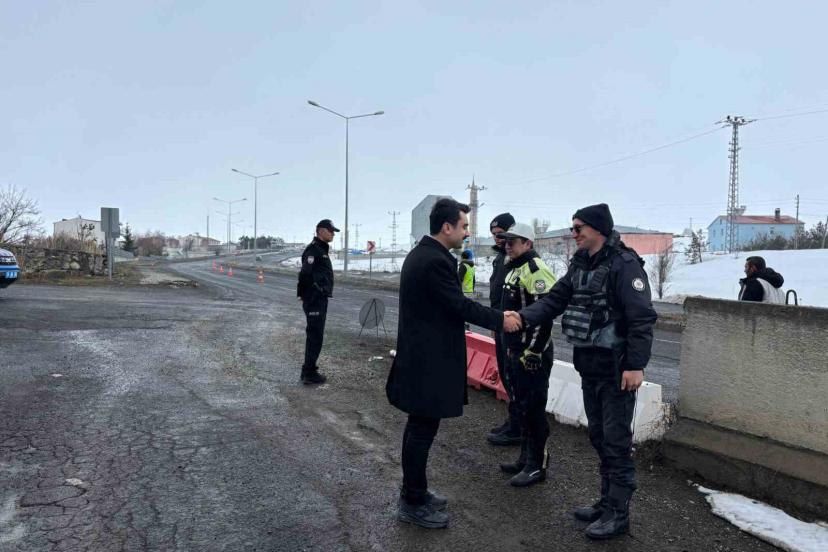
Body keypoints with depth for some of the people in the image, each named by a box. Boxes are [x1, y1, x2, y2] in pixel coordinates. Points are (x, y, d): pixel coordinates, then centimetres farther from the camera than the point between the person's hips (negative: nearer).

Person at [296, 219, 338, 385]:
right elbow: (305, 274, -22)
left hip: (320, 299, 10)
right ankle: (309, 373, 0)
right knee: (315, 336, -6)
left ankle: (309, 370, 24)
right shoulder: (314, 249, -14)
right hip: (315, 300, -10)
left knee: (315, 335, 15)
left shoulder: (322, 249, 19)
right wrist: (303, 294, -13)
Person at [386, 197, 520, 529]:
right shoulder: (435, 261, -21)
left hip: (419, 355, 11)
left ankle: (413, 492, 32)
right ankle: (413, 504, 14)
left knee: (418, 426, 18)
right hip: (429, 361, -11)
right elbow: (460, 306, -18)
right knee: (423, 429, 1)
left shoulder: (420, 254, 11)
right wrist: (500, 320, -8)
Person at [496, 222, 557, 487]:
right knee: (522, 405, 17)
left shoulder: (535, 270, -16)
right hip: (515, 351, 10)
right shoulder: (515, 268, 16)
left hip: (532, 354, -10)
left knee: (533, 408, -2)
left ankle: (537, 466, 9)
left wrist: (533, 352, -21)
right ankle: (526, 458, 29)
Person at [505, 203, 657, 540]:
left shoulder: (624, 264, -15)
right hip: (589, 364, 8)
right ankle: (607, 502, 31)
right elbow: (555, 300, 5)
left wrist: (636, 365, -23)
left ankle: (618, 514, 13)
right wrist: (523, 316, -12)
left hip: (617, 368, -8)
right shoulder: (580, 264, 10)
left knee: (617, 441, 1)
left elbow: (642, 318, -19)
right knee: (599, 437, 17)